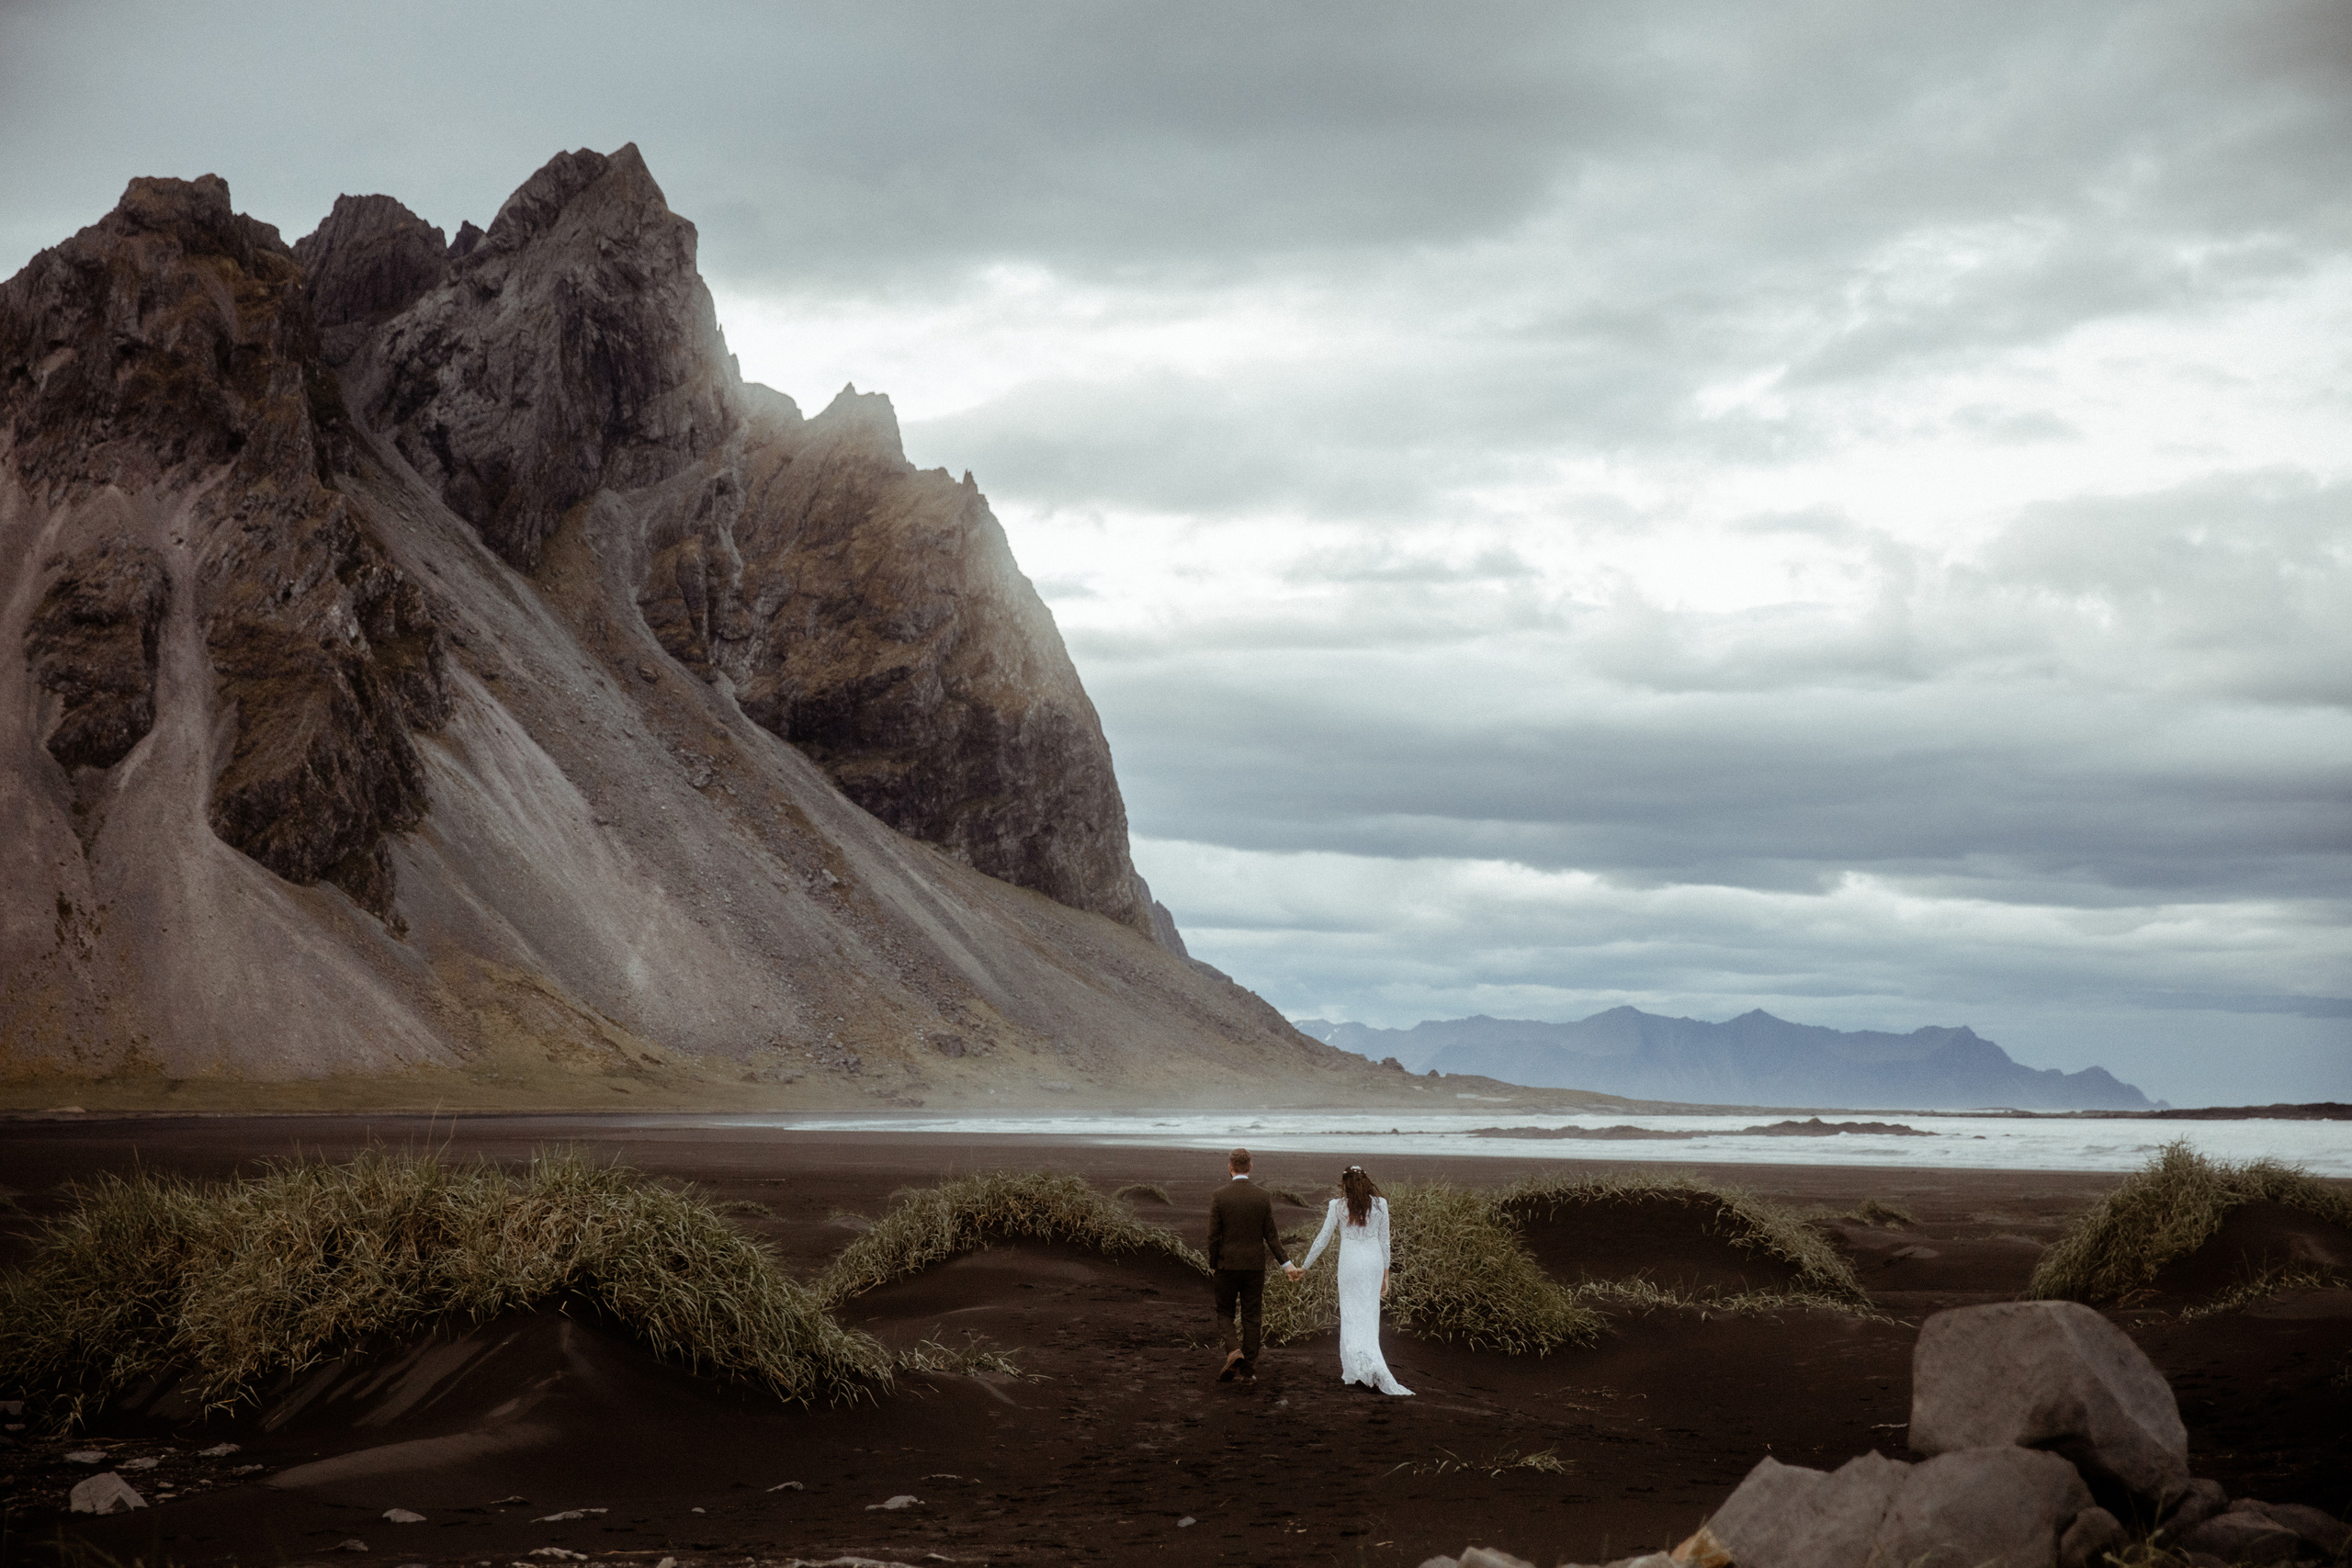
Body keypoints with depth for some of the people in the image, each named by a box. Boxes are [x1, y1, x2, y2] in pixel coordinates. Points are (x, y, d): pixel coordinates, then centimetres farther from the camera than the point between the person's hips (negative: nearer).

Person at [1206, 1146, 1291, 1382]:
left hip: (1228, 1265, -2)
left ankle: (1233, 1351, -14)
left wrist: (1212, 1266, 3)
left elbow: (1214, 1236, -8)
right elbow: (1271, 1236, -3)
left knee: (1225, 1313, 12)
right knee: (1252, 1316, 8)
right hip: (1255, 1266, 2)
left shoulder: (1219, 1197, -9)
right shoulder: (1262, 1198, -2)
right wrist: (1286, 1263, 3)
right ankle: (1248, 1369, 9)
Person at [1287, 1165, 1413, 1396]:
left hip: (1350, 1261, -3)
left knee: (1352, 1316, 3)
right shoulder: (1380, 1204, 2)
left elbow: (1323, 1239, -1)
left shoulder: (1337, 1206, -5)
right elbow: (1385, 1241, 6)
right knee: (1369, 1315, 12)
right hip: (1374, 1260, 3)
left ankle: (1354, 1370, -8)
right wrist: (1385, 1273, 14)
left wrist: (1305, 1266, 9)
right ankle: (1370, 1367, 14)